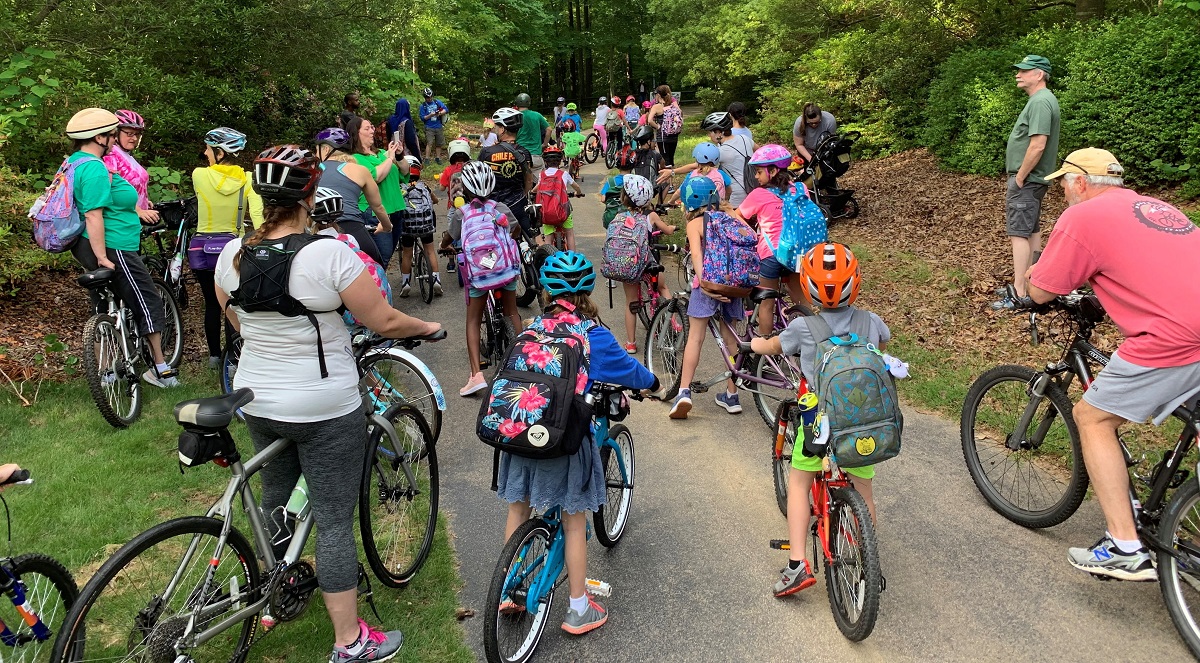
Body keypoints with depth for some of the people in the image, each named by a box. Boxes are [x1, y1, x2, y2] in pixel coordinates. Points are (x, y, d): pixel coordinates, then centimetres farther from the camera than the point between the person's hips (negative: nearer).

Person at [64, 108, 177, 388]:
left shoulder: (73, 162, 14)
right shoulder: (95, 167, -19)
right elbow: (93, 216, -25)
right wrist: (103, 258, -25)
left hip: (86, 246, 11)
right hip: (112, 248, -11)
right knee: (149, 304, -1)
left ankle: (106, 373, 26)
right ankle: (162, 370, 5)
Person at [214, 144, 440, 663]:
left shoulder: (232, 255, -3)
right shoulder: (330, 254, -21)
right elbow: (384, 321, -15)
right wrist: (428, 327, 4)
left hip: (257, 402, 6)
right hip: (325, 411, -6)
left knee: (275, 499, 26)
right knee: (335, 522, 3)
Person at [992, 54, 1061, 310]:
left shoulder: (1040, 102, -18)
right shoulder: (1040, 100, 15)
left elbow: (1038, 145, -26)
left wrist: (1020, 177, -18)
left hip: (1026, 179, -11)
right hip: (1031, 179, 11)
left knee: (1019, 234, -11)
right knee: (1032, 231, 14)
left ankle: (1019, 294, -11)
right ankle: (1029, 284, 23)